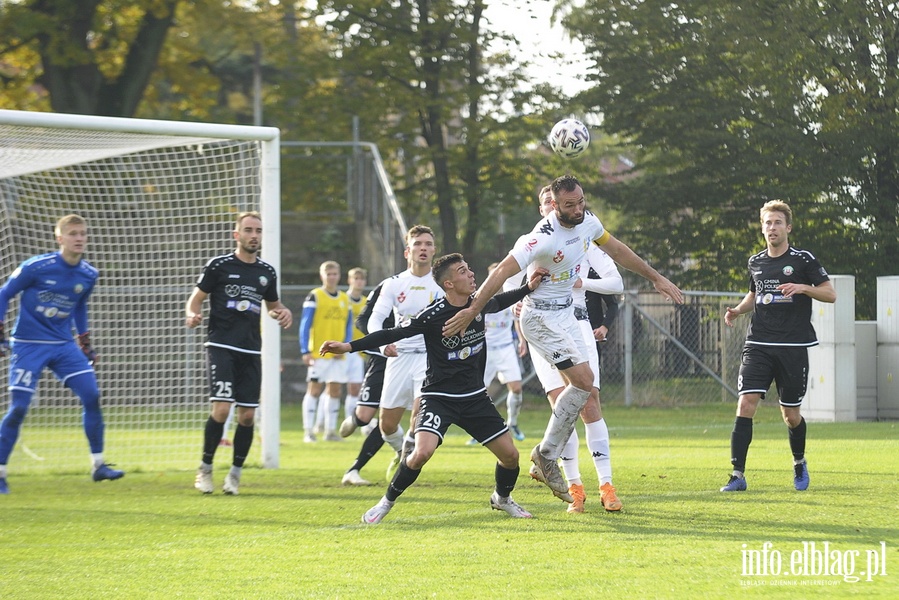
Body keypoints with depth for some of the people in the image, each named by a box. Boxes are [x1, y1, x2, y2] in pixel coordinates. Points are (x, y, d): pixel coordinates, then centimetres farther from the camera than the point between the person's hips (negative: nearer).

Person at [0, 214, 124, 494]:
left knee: (92, 396, -8)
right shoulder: (35, 267, -15)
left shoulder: (88, 275, 1)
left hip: (64, 345, 5)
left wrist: (86, 345, 20)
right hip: (29, 345, -5)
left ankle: (98, 465, 2)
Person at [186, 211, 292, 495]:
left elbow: (272, 305, 26)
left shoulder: (267, 272, 12)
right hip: (221, 346, -4)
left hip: (251, 351, 4)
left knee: (248, 415, 0)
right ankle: (205, 469, 1)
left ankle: (235, 474, 15)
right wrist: (192, 315, -19)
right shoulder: (219, 266, -1)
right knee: (221, 408, -16)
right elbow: (196, 298, 3)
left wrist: (283, 313, 3)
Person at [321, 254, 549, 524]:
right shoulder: (433, 315, -18)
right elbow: (393, 334, -15)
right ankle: (387, 502, -3)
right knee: (421, 453, -26)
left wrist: (528, 288, 19)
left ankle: (502, 498, 34)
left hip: (475, 396, 5)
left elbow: (499, 301, 24)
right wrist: (349, 347, -21)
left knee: (510, 455, 2)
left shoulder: (480, 304, -1)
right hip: (439, 396, -5)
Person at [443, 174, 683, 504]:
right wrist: (473, 310, -33)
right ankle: (546, 454, -3)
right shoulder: (543, 238, -27)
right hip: (541, 317, -9)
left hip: (566, 313, 9)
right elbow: (502, 272, -28)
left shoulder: (587, 221, -2)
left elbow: (617, 250, 14)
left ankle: (544, 463, 14)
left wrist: (656, 278, 19)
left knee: (579, 389, 5)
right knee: (583, 381, -17)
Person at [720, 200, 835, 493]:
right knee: (746, 404, -14)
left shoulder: (803, 260, -2)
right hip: (758, 345, 3)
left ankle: (799, 463, 35)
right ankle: (738, 475, -15)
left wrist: (804, 288, -19)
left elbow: (831, 294, -1)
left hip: (793, 347, -3)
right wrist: (737, 310, 9)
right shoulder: (755, 262, 11)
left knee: (791, 415, 5)